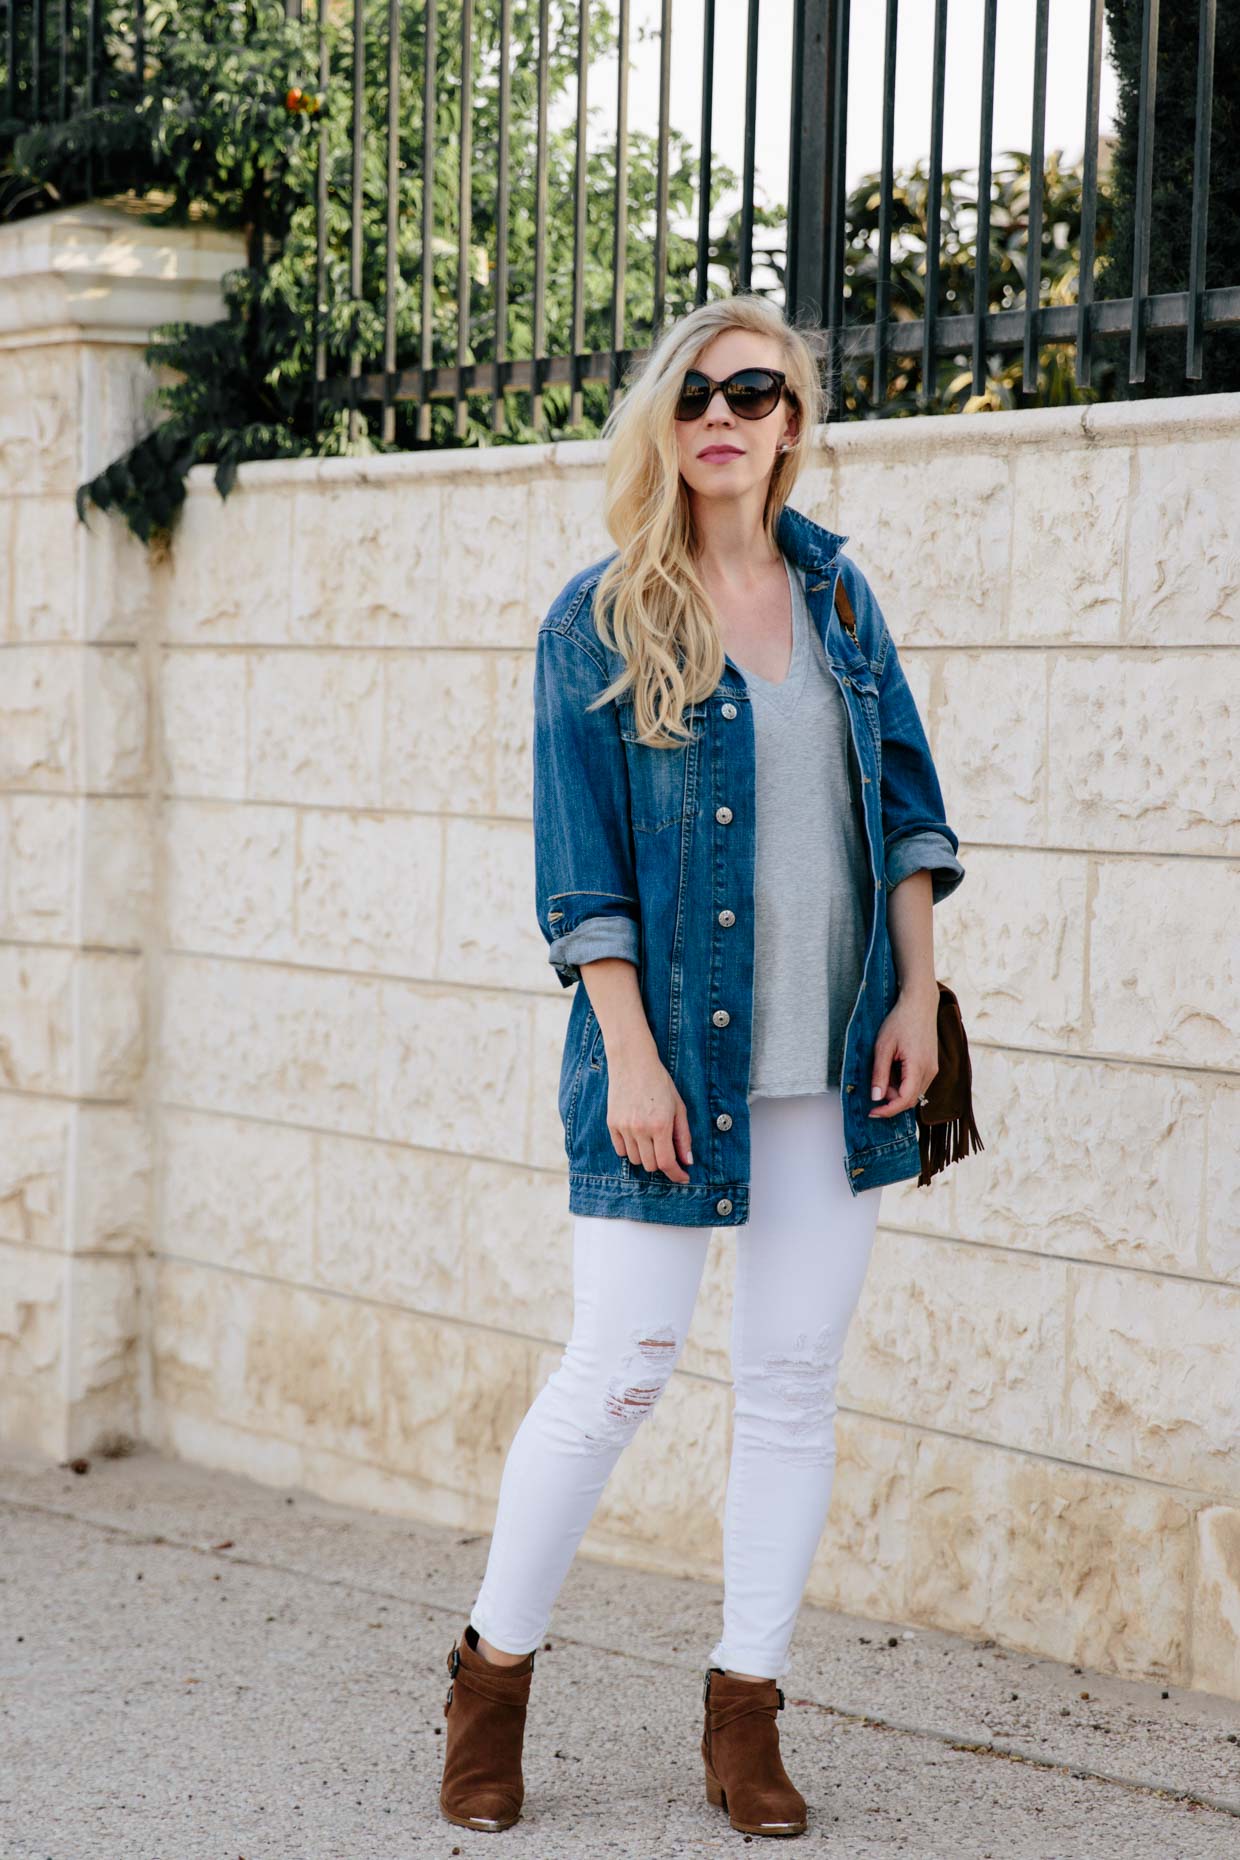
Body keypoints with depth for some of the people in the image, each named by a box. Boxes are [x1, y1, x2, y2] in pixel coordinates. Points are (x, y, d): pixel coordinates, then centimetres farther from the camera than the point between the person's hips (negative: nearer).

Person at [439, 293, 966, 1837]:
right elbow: (580, 863, -7)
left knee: (795, 1381, 6)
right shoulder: (599, 621, -3)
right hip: (676, 1053, -4)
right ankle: (492, 1671, 17)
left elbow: (900, 797, 13)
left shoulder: (834, 590, 9)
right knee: (616, 1375, -2)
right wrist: (631, 1058, -13)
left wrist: (918, 990, 4)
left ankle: (745, 1714, 16)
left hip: (831, 1065, 4)